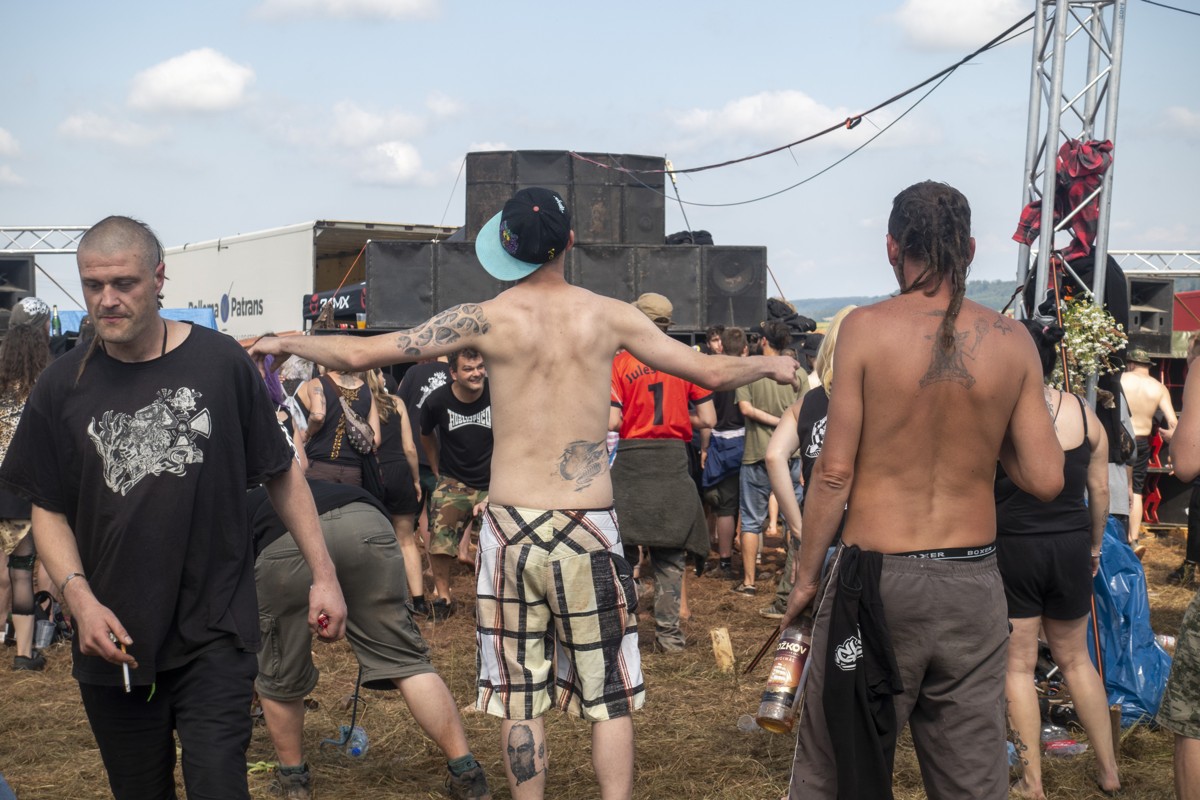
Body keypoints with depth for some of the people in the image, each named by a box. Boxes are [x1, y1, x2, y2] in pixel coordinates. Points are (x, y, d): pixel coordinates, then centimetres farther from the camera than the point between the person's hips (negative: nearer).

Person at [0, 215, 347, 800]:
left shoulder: (221, 362, -4)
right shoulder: (62, 387, 1)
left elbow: (281, 475, 4)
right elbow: (49, 510, 5)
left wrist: (323, 575, 1)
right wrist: (79, 598, -11)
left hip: (215, 635, -2)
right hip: (112, 642, 2)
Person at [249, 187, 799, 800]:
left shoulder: (487, 319, -4)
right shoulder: (608, 316, 0)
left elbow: (360, 354, -3)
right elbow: (711, 372, 6)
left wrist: (285, 343, 14)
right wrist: (770, 366, 26)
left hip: (511, 523, 0)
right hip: (589, 525, 0)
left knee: (519, 697, 11)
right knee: (609, 697, 9)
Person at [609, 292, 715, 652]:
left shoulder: (621, 362, -5)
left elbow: (612, 421, -11)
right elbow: (707, 420, -1)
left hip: (632, 459, -1)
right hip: (673, 460, 1)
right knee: (670, 554, 9)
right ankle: (668, 632, 9)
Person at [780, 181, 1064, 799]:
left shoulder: (867, 327, -8)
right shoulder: (1012, 341, 0)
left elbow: (834, 473, -8)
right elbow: (1046, 480, -1)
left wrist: (806, 575, 3)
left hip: (875, 575, -3)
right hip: (973, 582, 3)